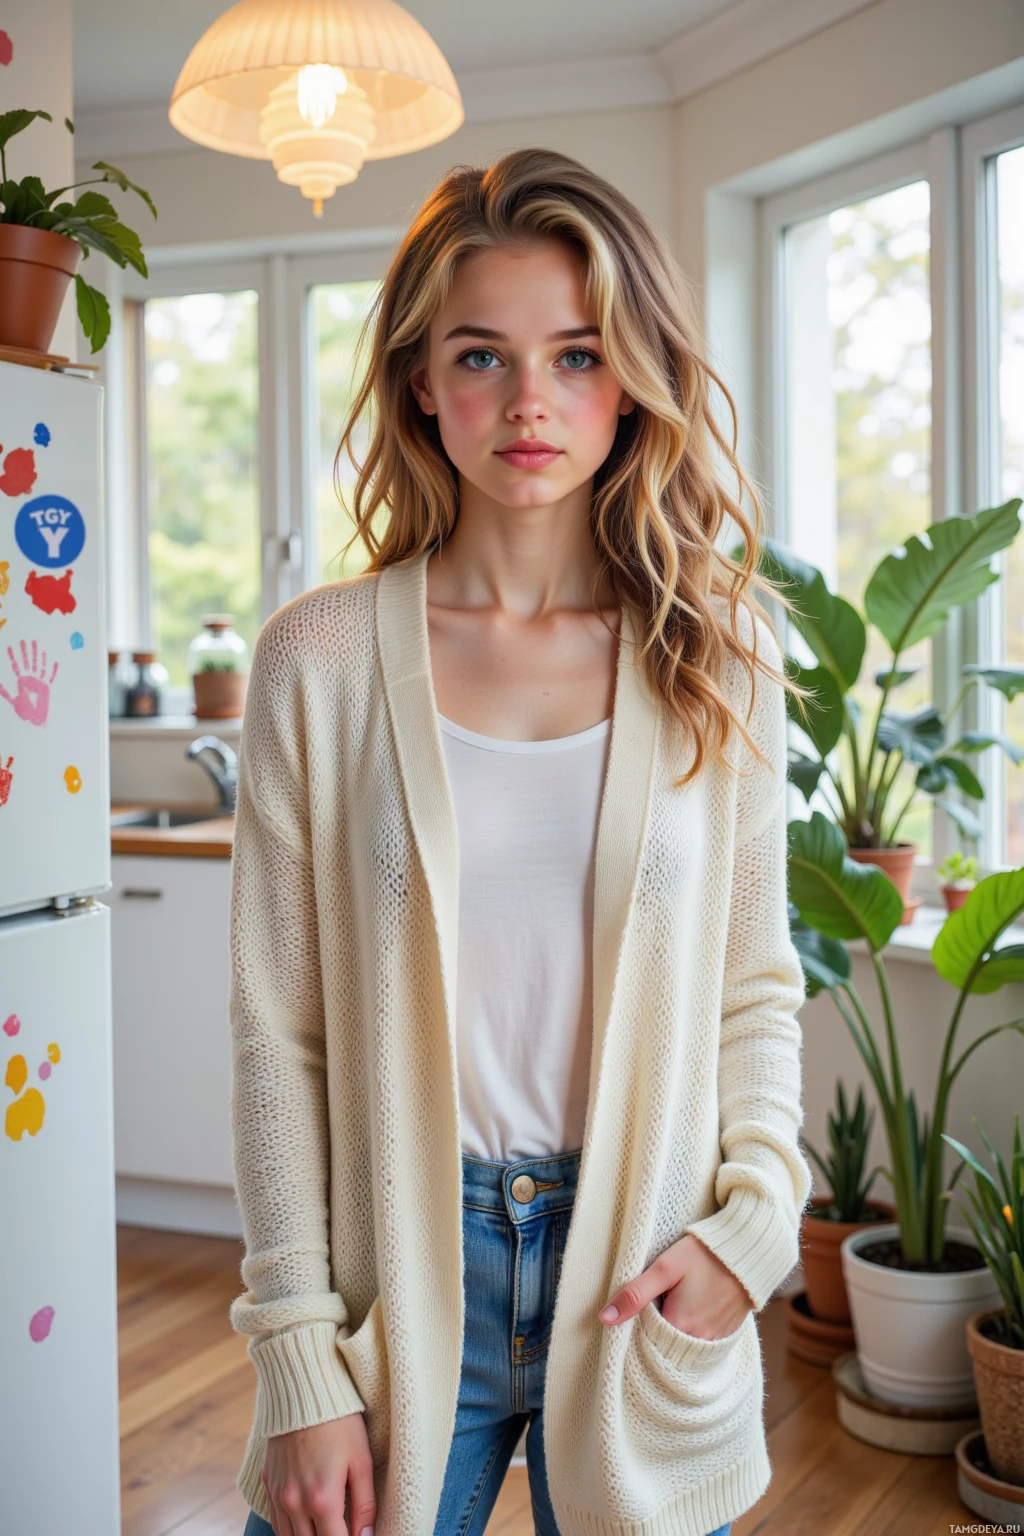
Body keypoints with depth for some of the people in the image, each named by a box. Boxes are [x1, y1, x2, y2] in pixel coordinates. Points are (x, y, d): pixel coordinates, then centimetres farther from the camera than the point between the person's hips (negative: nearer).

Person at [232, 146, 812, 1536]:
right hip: (399, 1270, -1)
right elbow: (279, 1031, -5)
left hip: (643, 1284, 2)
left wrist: (752, 1219, -8)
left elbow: (757, 989, 6)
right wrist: (299, 1359, -6)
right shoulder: (320, 661, -7)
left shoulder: (719, 658, -1)